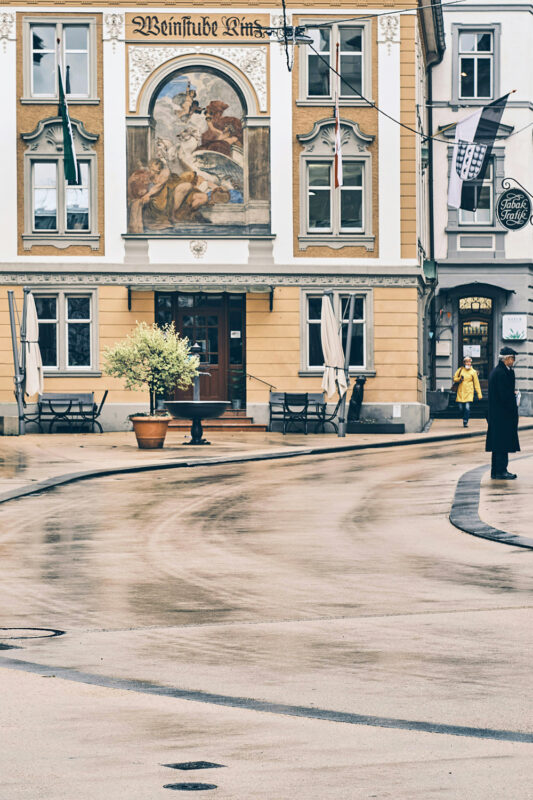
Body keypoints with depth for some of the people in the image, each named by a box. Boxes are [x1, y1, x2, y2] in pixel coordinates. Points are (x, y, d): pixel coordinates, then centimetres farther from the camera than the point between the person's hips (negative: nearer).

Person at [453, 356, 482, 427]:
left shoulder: (473, 372, 4)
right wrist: (459, 379, -9)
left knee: (467, 407, -15)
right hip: (460, 392, 2)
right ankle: (464, 420, 25)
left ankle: (465, 422, -11)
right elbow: (454, 379, 14)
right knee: (461, 408, 4)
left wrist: (479, 394, 1)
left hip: (469, 392, -2)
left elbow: (476, 384, 5)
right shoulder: (460, 370, 8)